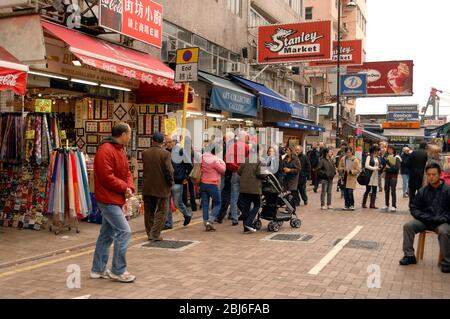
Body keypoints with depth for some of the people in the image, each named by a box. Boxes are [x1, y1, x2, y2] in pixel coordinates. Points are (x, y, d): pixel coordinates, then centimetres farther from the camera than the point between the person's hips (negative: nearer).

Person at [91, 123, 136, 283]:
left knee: (106, 235, 14)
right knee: (124, 231, -10)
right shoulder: (105, 151, -18)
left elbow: (127, 172, 14)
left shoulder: (120, 150, 14)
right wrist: (124, 187, -12)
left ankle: (98, 269, 23)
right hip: (108, 199, -10)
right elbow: (107, 177, -24)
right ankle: (118, 271, 0)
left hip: (115, 200, 10)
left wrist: (129, 187, -5)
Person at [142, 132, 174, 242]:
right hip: (161, 187, -4)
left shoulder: (144, 153, 0)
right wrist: (170, 182, -2)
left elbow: (145, 168, 8)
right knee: (162, 211, 6)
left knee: (149, 212, 14)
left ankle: (150, 233, 19)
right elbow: (169, 170, -16)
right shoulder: (165, 153, -12)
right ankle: (155, 234, -1)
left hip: (147, 187, 4)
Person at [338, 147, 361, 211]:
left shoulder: (355, 160, -7)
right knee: (345, 193, 5)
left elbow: (358, 170, -7)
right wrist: (343, 169, -11)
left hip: (351, 178, -4)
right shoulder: (343, 159, 4)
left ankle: (352, 205, 7)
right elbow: (339, 167, 10)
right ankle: (347, 205, 17)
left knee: (350, 192, -10)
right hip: (345, 177, 4)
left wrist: (351, 171, -20)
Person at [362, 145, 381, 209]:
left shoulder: (378, 158, 14)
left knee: (374, 190, 4)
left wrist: (380, 167, -2)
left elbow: (379, 166, 20)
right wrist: (374, 168, -16)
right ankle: (364, 203, 6)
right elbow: (366, 165, -13)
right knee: (368, 189, -3)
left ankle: (372, 204, 9)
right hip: (370, 175, -6)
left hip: (376, 176, 6)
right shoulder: (369, 157, -4)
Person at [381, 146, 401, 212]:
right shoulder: (387, 157, 10)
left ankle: (394, 206, -7)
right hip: (387, 175, 5)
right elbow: (383, 165, 13)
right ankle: (387, 205, 17)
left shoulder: (396, 158, -4)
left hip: (393, 176, -5)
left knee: (393, 191, -8)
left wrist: (388, 169, -12)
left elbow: (397, 168, -11)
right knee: (386, 190, 8)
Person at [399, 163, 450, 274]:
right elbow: (414, 208, 9)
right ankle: (409, 256, -5)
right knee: (408, 226, -17)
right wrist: (426, 217, -7)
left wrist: (439, 219, -19)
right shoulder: (423, 191, 3)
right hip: (425, 221, 4)